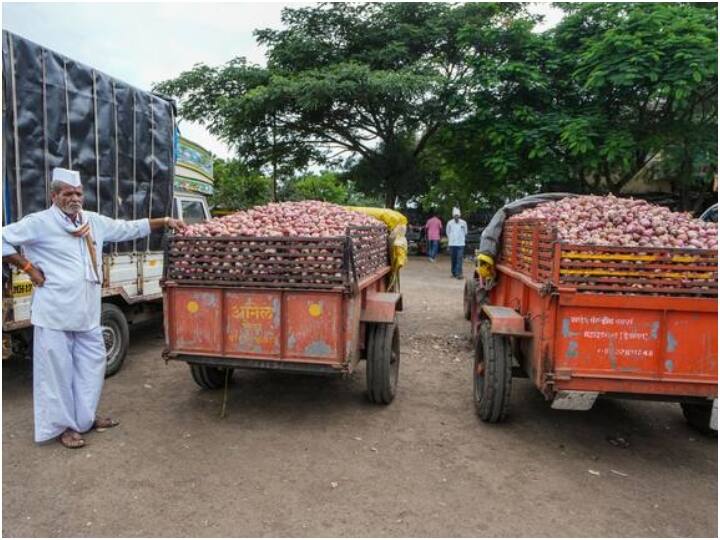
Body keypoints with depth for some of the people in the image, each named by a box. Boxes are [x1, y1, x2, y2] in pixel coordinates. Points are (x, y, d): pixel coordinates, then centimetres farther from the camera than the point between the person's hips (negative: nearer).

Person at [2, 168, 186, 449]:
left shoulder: (94, 221, 10)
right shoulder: (39, 222, -7)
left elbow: (130, 228, 16)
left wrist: (165, 221, 12)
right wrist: (29, 268, -9)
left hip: (87, 312, 6)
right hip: (55, 312, -6)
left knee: (92, 364, 16)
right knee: (57, 370, 3)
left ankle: (85, 417, 33)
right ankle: (62, 425, 18)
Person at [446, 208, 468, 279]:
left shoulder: (463, 223, -5)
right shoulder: (450, 223, -2)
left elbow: (465, 232, 9)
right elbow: (447, 232, 11)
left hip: (460, 244, -1)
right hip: (452, 244, 1)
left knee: (459, 259, -9)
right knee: (453, 259, 8)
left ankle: (458, 273, -11)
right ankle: (454, 272, 20)